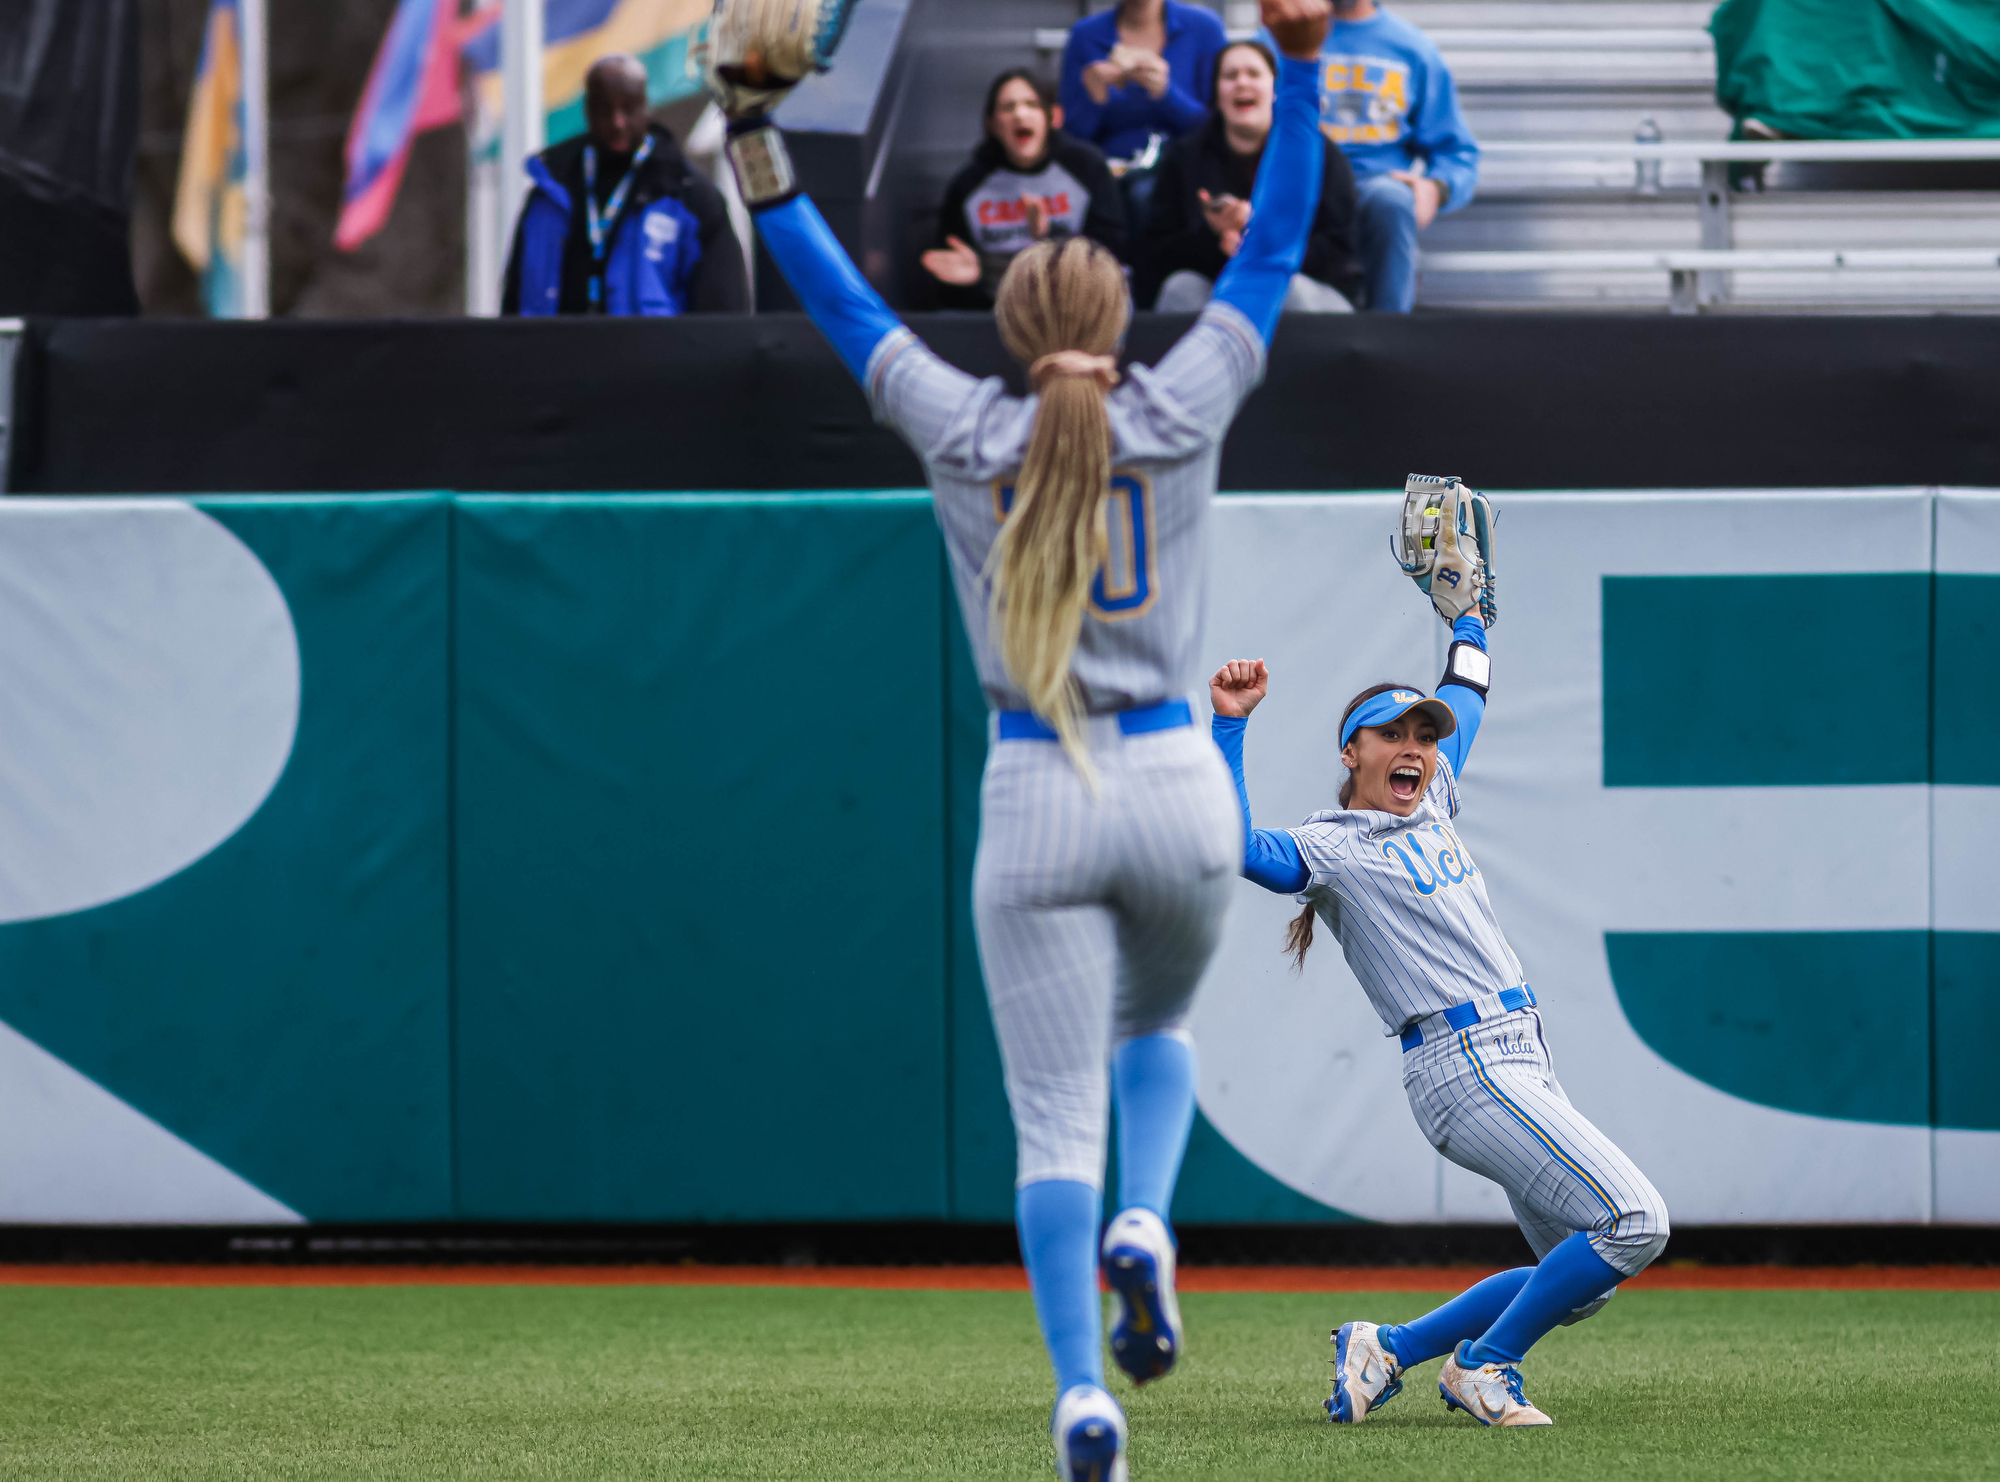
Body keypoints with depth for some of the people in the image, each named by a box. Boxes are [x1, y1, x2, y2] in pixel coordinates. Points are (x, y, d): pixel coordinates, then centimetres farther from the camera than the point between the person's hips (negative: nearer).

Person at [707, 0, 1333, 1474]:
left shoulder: (964, 434, 0)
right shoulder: (1180, 416, -1)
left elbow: (846, 303, 8)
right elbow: (1273, 249, 5)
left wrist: (756, 142, 12)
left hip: (1035, 801, -1)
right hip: (1179, 790, 1)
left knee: (1056, 1119, 0)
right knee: (1156, 1032, 28)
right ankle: (1146, 1227, -1)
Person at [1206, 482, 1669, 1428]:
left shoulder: (1431, 804, 19)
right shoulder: (1330, 848, -4)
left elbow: (1467, 696, 36)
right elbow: (1236, 846, -24)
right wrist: (1229, 724, -26)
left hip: (1518, 1063, 9)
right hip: (1464, 1061, -9)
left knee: (1577, 1281, 10)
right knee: (1632, 1223, -20)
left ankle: (1389, 1350, 16)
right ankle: (1481, 1366, -6)